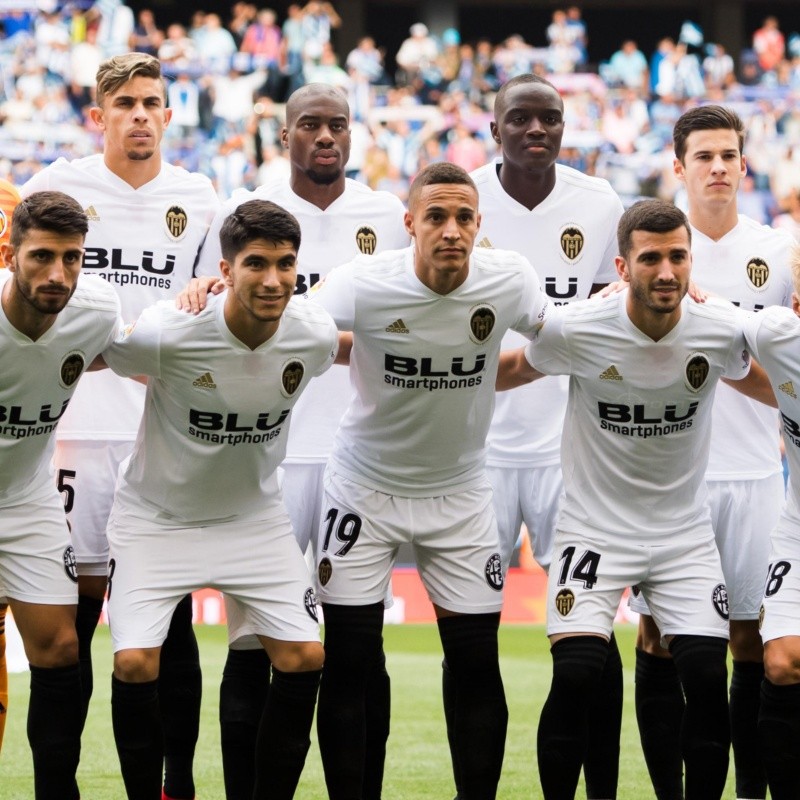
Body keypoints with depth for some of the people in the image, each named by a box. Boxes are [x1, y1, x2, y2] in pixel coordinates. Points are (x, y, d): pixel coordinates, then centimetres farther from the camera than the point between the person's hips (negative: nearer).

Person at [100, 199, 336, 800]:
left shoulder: (314, 336, -16)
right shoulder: (166, 333, -28)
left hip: (255, 517, 3)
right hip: (156, 518, -3)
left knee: (304, 659, -6)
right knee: (136, 664, -16)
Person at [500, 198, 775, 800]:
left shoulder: (722, 329, -11)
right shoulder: (574, 331, -17)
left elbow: (750, 380, 14)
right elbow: (512, 370, 5)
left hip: (685, 532, 2)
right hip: (595, 527, -2)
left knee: (708, 679, -10)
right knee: (577, 676, -18)